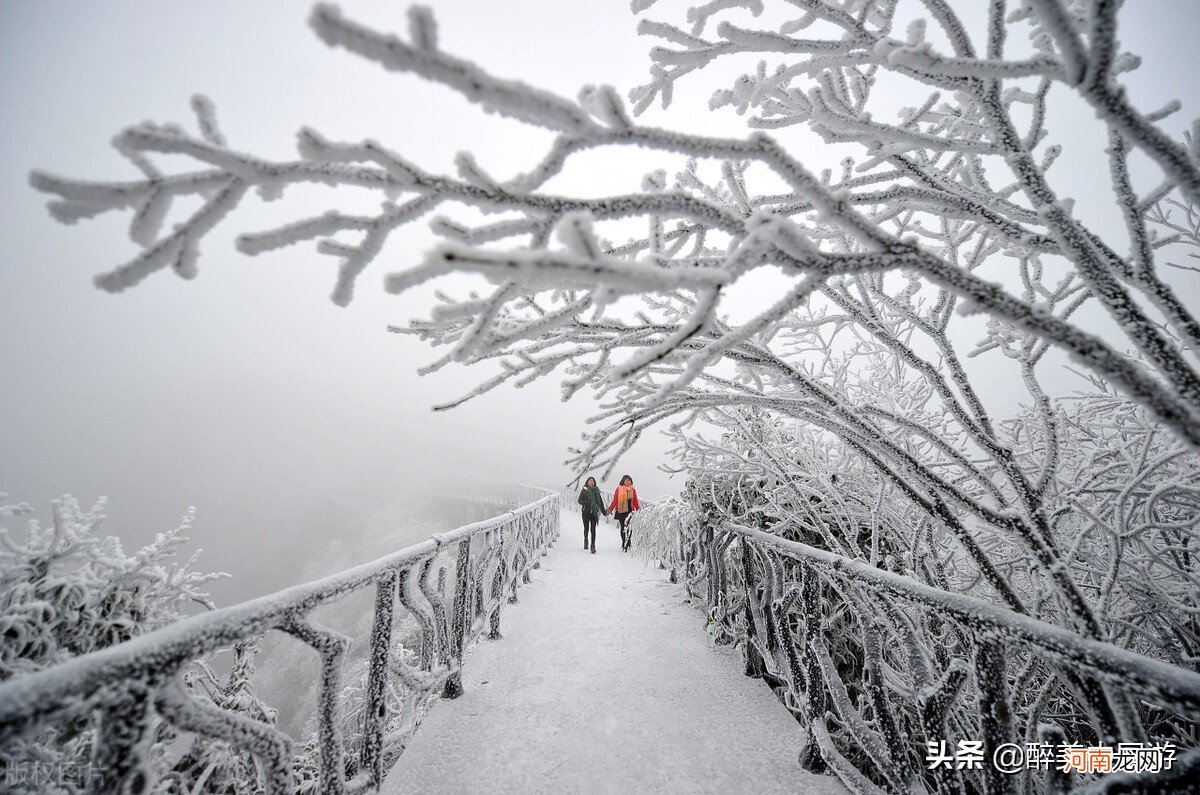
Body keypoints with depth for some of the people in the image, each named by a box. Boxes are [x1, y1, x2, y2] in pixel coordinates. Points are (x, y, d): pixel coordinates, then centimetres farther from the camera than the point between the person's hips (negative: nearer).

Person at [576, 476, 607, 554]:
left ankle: (593, 546, 2)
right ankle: (585, 541, 34)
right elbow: (580, 501, -7)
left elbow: (600, 502, 11)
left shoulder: (596, 491, 8)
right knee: (586, 528, 6)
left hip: (594, 512, 1)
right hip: (586, 512, -1)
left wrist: (604, 511, 10)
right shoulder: (584, 490, 0)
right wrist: (588, 503, -21)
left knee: (593, 529, -3)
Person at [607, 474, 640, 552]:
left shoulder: (633, 490, 8)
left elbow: (635, 501, 12)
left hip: (630, 511, 1)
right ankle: (624, 544, 17)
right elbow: (615, 500, 2)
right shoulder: (619, 489, 1)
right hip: (621, 511, -1)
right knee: (623, 527, 7)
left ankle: (627, 545, -3)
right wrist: (610, 509, -4)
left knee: (629, 527, -10)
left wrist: (638, 509, 2)